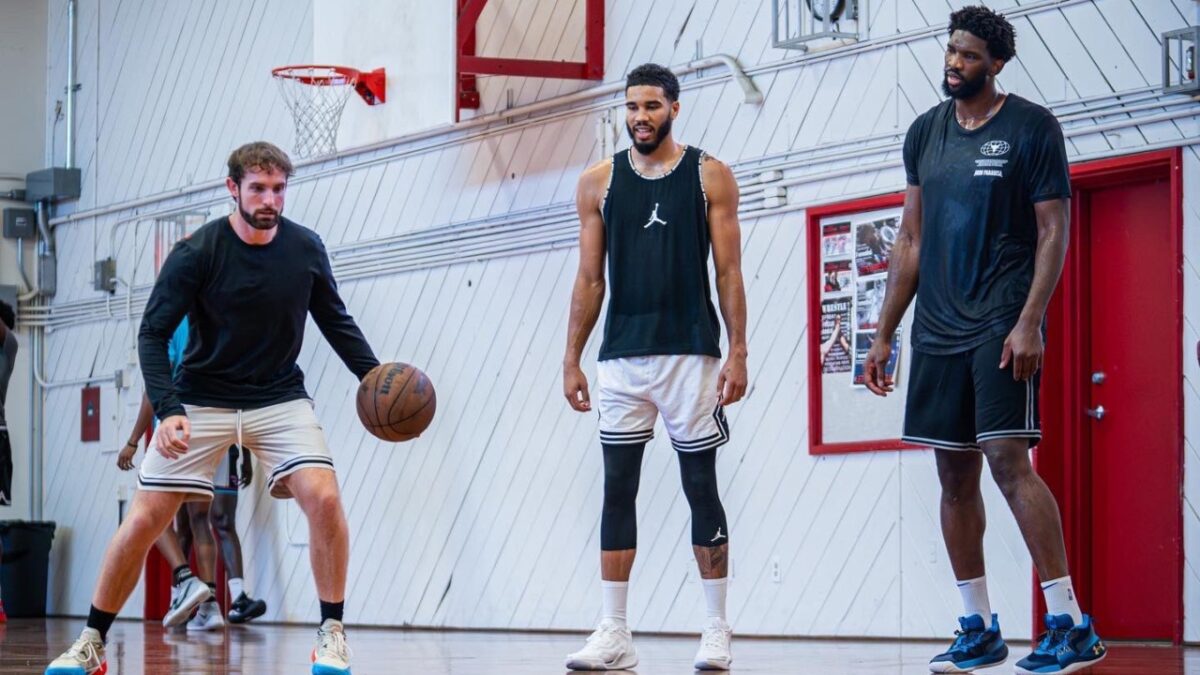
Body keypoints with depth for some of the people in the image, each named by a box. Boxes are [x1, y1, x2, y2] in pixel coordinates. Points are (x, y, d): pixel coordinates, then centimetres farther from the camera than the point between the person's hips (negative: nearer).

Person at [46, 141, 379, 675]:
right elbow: (153, 334, -12)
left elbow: (335, 322, 10)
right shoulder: (196, 254, -15)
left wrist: (374, 375, -5)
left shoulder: (306, 249, -5)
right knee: (144, 519, -7)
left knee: (323, 497, -22)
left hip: (280, 399, 1)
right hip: (203, 401, -1)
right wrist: (166, 410, -27)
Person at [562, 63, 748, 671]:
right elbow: (590, 279, 10)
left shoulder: (709, 175, 2)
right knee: (617, 489, 1)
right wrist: (571, 360, 5)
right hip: (621, 357, 2)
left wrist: (738, 353, -8)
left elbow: (729, 272, 0)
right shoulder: (599, 182, 8)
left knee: (701, 488, 1)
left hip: (692, 352, -2)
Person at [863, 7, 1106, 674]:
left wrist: (1029, 322, -17)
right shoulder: (926, 133, 13)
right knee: (955, 474, 5)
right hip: (939, 329, 6)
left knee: (1008, 459, -15)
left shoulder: (1032, 127, -3)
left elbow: (1054, 230, -7)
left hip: (1002, 324, -6)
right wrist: (885, 335, 13)